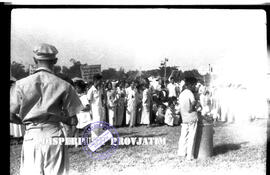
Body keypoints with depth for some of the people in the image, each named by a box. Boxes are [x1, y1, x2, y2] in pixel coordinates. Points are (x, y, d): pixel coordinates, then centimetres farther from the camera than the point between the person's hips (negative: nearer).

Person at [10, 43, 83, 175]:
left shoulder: (21, 84, 1)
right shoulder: (64, 85, -1)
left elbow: (11, 116, -1)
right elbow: (73, 121, -1)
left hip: (31, 135, 1)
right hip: (54, 134, 0)